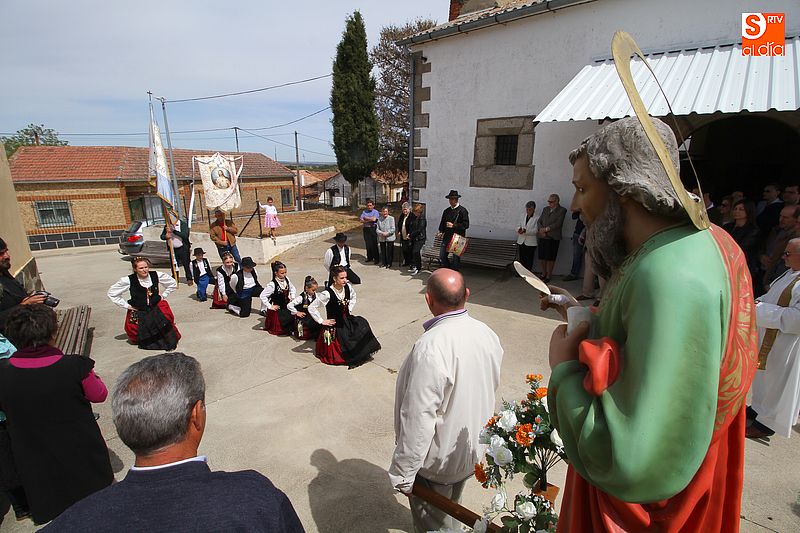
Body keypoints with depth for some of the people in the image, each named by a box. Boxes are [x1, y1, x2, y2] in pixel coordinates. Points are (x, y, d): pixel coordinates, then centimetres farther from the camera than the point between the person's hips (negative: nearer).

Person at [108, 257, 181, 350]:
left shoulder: (156, 276, -7)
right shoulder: (128, 280, -13)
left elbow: (173, 284, 11)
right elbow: (111, 293, 1)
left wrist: (163, 296, 6)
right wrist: (126, 305, -2)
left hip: (157, 310, 1)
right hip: (138, 313, -1)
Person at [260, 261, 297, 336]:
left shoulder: (286, 280, -4)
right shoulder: (272, 285, -25)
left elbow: (293, 288, 16)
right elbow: (262, 296, -25)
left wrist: (292, 297, 2)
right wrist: (270, 306, -20)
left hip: (287, 307, 6)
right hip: (277, 309, -6)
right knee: (280, 330, 1)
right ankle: (268, 323, 26)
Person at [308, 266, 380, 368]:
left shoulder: (348, 287, -6)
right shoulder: (327, 294, -23)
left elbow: (353, 296, 19)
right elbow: (311, 308, -19)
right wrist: (321, 321, -15)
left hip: (347, 320, 6)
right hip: (335, 326, -5)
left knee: (362, 323, -20)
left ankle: (364, 353, -3)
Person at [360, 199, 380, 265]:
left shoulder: (376, 212, -2)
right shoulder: (364, 212, 11)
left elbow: (374, 219, -19)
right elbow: (361, 220, 1)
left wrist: (366, 218, -7)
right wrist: (369, 220, -11)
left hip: (373, 229, -5)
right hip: (366, 229, 5)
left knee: (374, 244, -4)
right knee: (367, 244, 9)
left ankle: (376, 258, 2)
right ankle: (369, 257, 20)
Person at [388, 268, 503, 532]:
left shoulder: (430, 349, -36)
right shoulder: (487, 333, -11)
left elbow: (418, 419, -31)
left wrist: (403, 474, -18)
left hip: (437, 461, -6)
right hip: (472, 450, 7)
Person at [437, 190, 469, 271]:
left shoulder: (462, 210, -5)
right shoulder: (446, 211, 15)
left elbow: (466, 225, -11)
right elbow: (442, 223, 21)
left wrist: (453, 225, -18)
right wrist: (441, 231, 3)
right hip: (447, 237, 6)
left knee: (456, 258, 1)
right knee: (442, 256, 4)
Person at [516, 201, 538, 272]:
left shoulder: (537, 218, -9)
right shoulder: (523, 215, 10)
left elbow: (535, 230, -16)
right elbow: (518, 225, 10)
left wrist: (525, 231, -29)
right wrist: (519, 229, -14)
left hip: (530, 242, -5)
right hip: (521, 241, 5)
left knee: (529, 260, 3)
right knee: (521, 259, 12)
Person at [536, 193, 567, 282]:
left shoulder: (562, 210, 0)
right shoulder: (545, 209, 16)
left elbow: (558, 224, -10)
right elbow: (539, 222, 11)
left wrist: (546, 229, -12)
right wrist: (541, 230, -7)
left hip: (553, 238, -4)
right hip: (543, 237, 5)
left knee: (550, 258, 0)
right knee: (542, 257, 6)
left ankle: (548, 276, 10)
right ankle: (543, 274, 20)